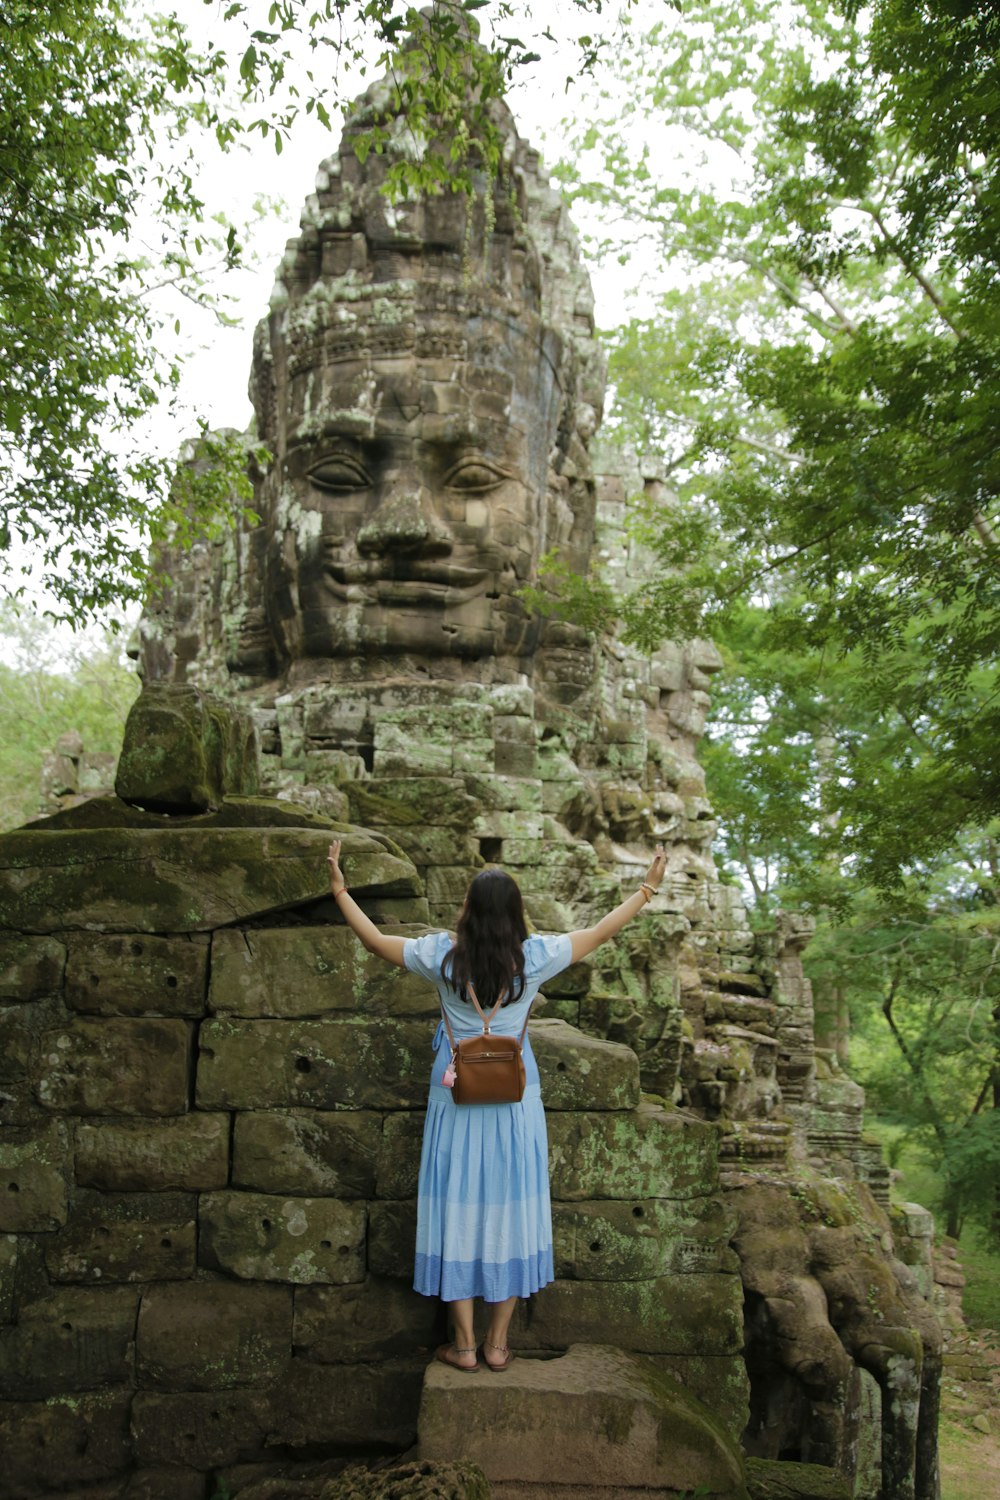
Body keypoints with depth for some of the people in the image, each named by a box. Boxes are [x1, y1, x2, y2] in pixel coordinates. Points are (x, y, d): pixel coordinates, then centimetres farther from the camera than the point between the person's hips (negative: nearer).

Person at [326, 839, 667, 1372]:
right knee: (510, 1209, 10)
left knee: (459, 1210, 7)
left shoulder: (442, 954, -11)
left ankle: (464, 1346, 15)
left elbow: (375, 940, 1)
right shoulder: (535, 956, -10)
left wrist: (339, 889, 13)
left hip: (457, 1098, 0)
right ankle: (497, 1343, 19)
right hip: (515, 1099, 1)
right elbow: (600, 932, 2)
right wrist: (647, 889, 15)